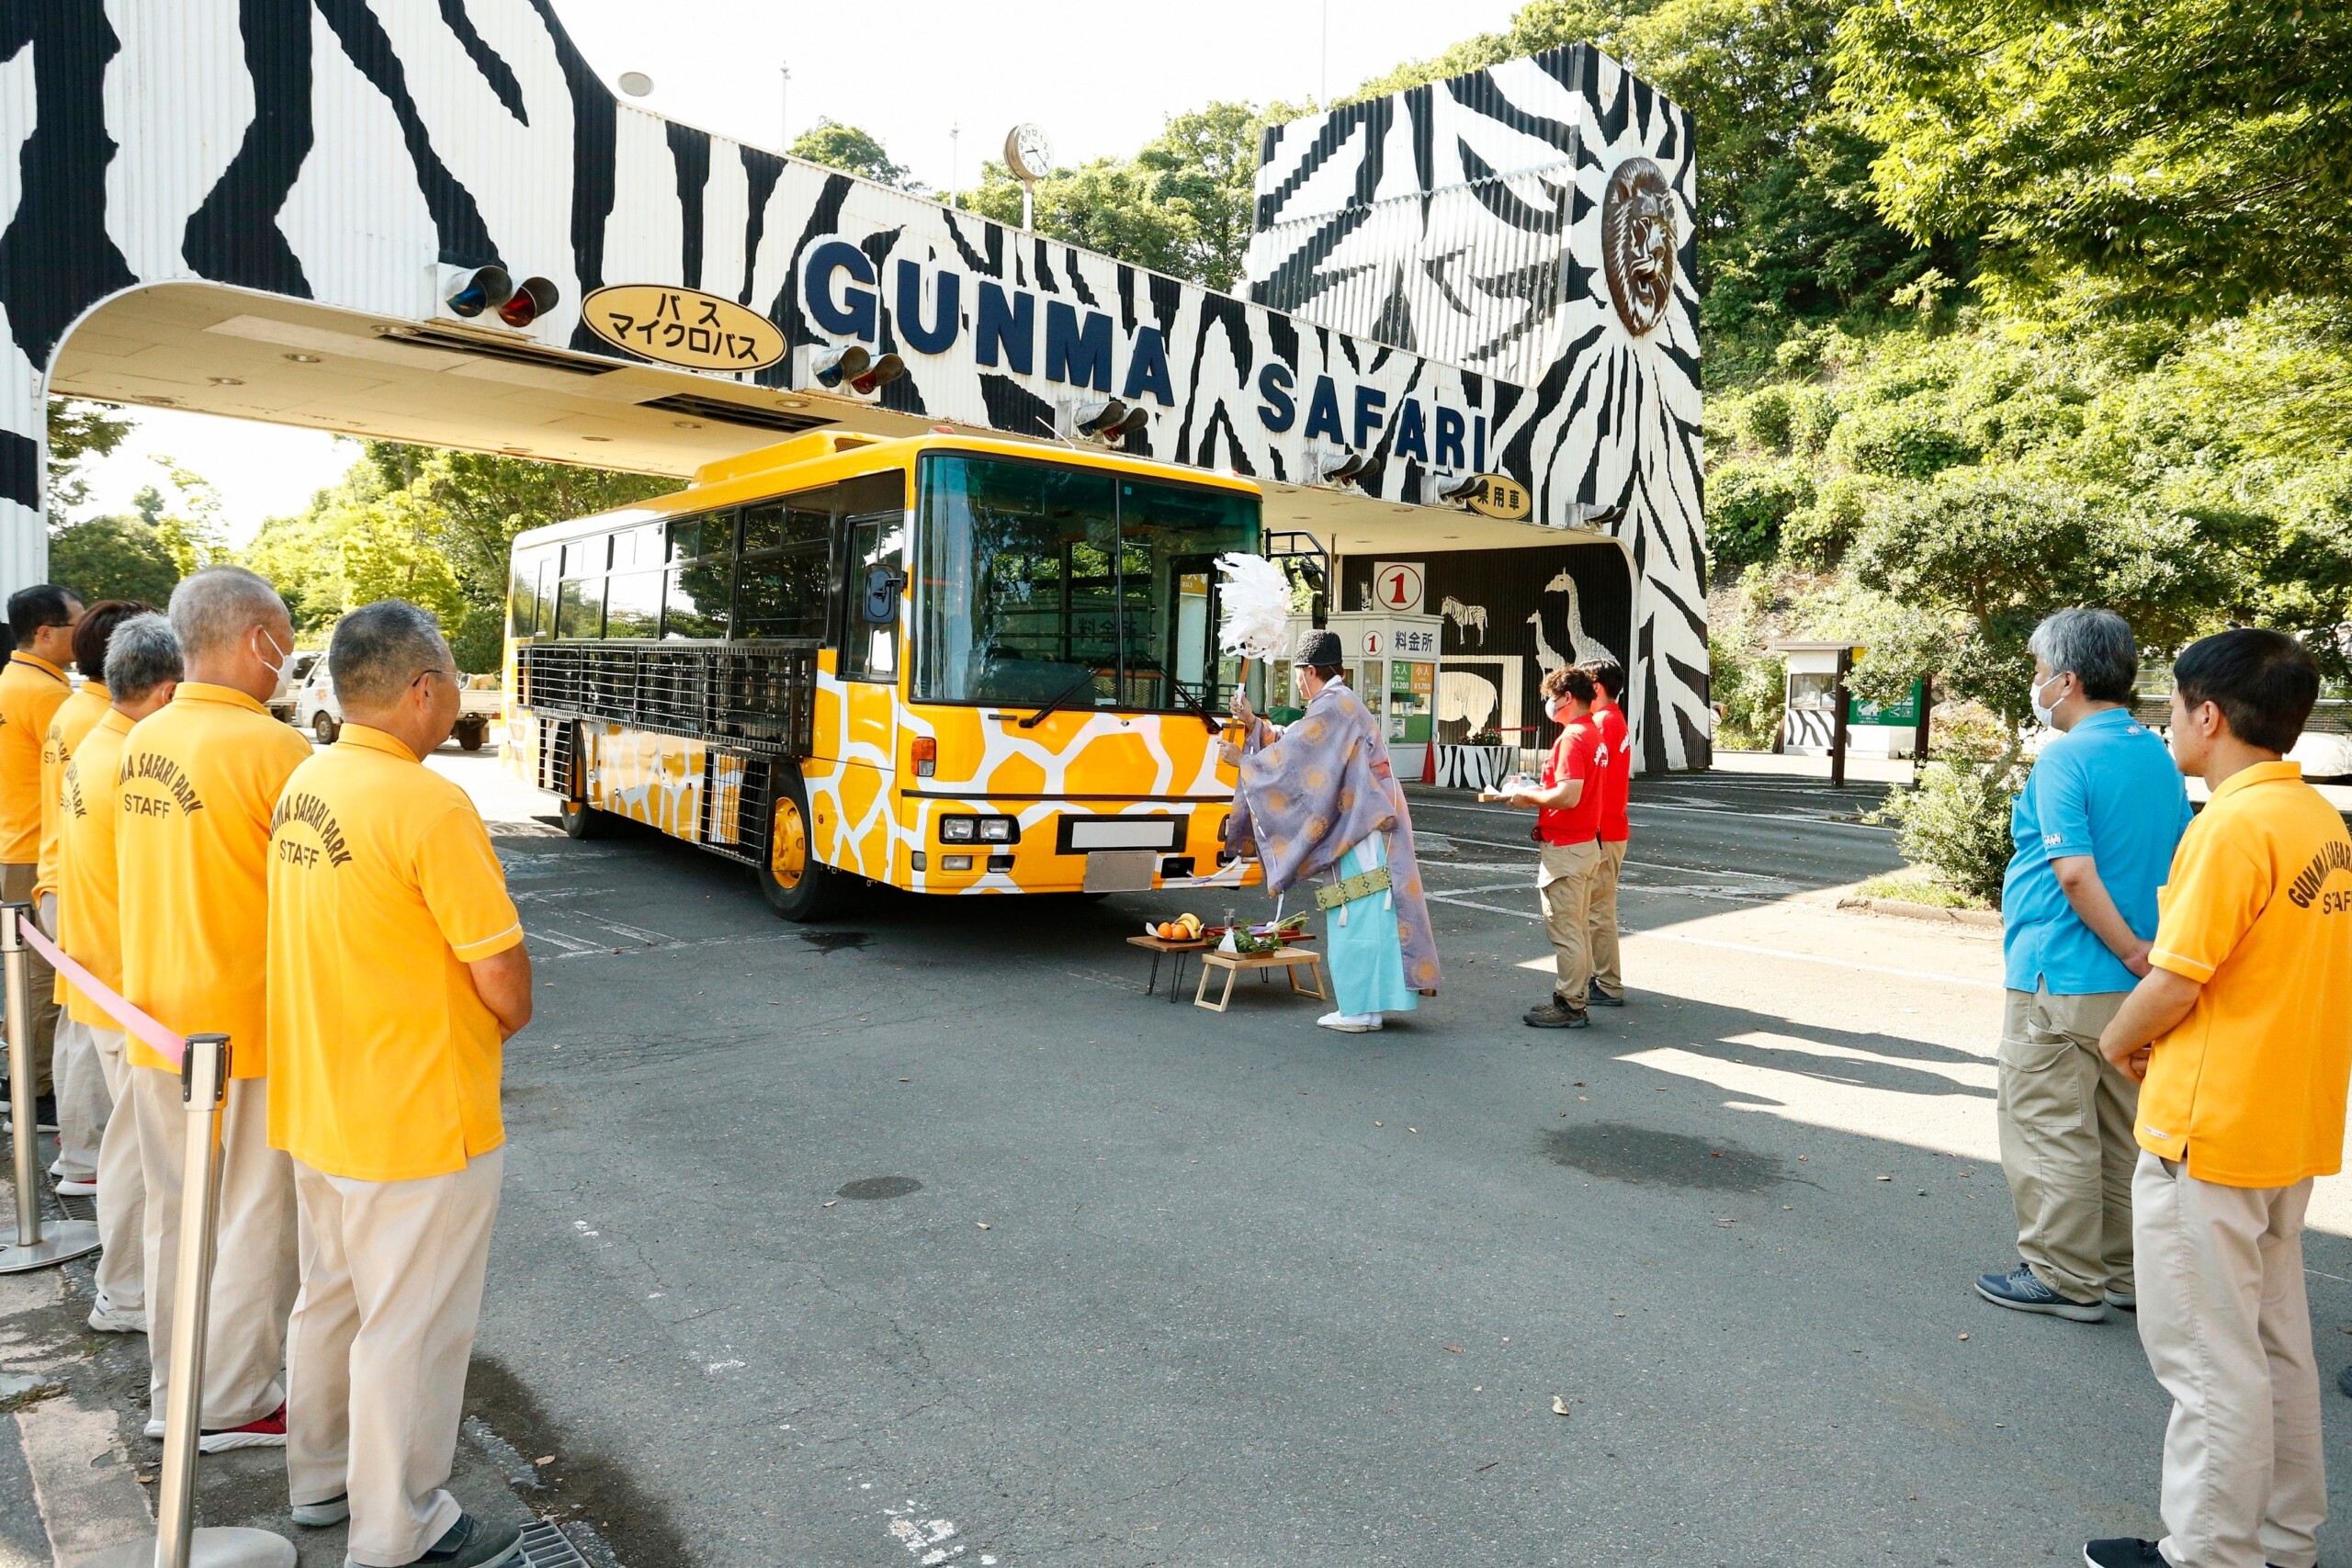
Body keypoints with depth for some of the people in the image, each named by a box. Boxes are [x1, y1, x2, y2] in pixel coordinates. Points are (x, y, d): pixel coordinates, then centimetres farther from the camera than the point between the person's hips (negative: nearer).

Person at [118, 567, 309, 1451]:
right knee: (251, 1217, 8)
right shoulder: (271, 747, -19)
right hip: (246, 1022, -7)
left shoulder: (142, 742, 5)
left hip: (153, 1015, 8)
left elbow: (155, 874, 13)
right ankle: (231, 1405, 20)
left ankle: (173, 1388, 34)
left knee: (173, 1211, 20)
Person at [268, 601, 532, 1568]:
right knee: (411, 1329, 7)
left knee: (328, 1302, 24)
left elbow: (337, 945, 10)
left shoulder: (305, 786, 3)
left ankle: (320, 1480, 42)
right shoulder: (430, 807, -24)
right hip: (417, 1123, -9)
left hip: (314, 1111, 9)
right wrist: (497, 1028, 0)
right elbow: (505, 985, -22)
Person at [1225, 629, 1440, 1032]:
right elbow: (1292, 741, 21)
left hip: (1360, 830, -10)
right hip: (1361, 827, 10)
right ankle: (1369, 1001, 20)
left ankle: (1360, 1010, 2)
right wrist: (1253, 723, 17)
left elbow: (1292, 756, -14)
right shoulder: (1341, 704, 18)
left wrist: (1243, 760, -2)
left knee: (1357, 916, -4)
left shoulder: (1332, 708, -13)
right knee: (1370, 914, 13)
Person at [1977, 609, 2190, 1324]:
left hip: (2061, 979, -8)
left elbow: (2075, 874, -22)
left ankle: (2064, 1278, 10)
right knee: (2123, 1133, 16)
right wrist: (2149, 955, 13)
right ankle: (2123, 1271, 26)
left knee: (2049, 1131, 2)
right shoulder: (2160, 757, 9)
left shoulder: (2064, 760, -15)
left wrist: (2133, 952, -13)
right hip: (2135, 990, 8)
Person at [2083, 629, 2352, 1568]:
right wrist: (2169, 958, 8)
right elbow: (2276, 967, 14)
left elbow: (2173, 984, -19)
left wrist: (2119, 1041, -2)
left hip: (2208, 1132, -9)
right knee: (2276, 1343, 19)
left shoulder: (2234, 824, -20)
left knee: (2209, 1359, 3)